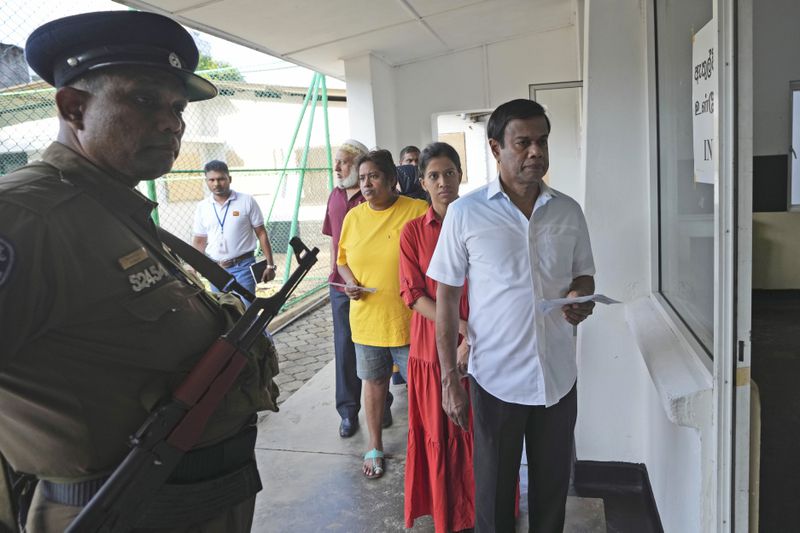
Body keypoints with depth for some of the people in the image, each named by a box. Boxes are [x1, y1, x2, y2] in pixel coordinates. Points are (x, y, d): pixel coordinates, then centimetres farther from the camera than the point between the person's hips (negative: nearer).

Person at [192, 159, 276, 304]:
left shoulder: (247, 201, -3)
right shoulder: (202, 207, 5)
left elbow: (261, 233, -1)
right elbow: (199, 242, 11)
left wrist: (270, 265, -5)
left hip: (243, 266, -4)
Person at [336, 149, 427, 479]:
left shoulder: (418, 211, -9)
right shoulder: (353, 216, 5)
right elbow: (343, 260, 15)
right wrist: (350, 282, -4)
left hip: (409, 319, -4)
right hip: (366, 319, 4)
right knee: (374, 381, 18)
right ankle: (375, 446, 37)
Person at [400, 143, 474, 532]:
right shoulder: (413, 232, 0)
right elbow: (413, 295, -5)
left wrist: (474, 338, -15)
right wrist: (462, 326, -15)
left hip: (479, 347, 0)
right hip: (431, 349, 0)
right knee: (440, 435, 10)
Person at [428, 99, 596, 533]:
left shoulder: (568, 211, 2)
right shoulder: (465, 213, -7)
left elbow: (583, 276, 14)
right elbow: (446, 298, -3)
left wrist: (579, 298, -10)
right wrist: (449, 377, -6)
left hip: (559, 377, 3)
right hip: (495, 379, -2)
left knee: (553, 486, 18)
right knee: (494, 490, 14)